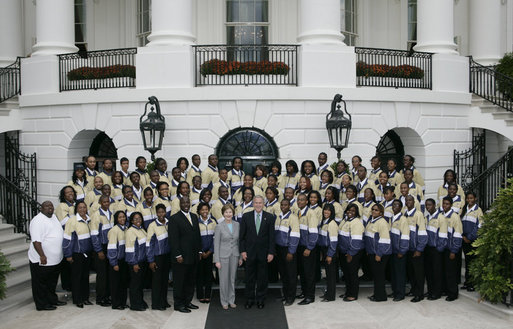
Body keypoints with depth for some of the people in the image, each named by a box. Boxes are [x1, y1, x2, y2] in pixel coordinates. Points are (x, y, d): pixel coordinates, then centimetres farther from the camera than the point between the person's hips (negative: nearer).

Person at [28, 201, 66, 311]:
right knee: (41, 283, 4)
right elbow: (36, 240, -24)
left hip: (55, 259, 9)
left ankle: (52, 300, 32)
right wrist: (42, 256, -29)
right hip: (42, 260, -9)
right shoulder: (38, 220, -18)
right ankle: (42, 304, 13)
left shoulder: (54, 216, 11)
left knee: (52, 282, 20)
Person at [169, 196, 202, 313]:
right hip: (181, 257, -7)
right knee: (179, 281, 2)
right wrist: (178, 255, -16)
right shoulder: (174, 218, -8)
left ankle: (188, 302, 23)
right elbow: (173, 239, -12)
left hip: (193, 256, 7)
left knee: (190, 281, 13)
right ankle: (179, 304, 11)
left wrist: (199, 251, 11)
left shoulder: (194, 217, 14)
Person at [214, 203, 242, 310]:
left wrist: (240, 257, 9)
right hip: (223, 256, -3)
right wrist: (217, 260, -10)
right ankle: (224, 302, 16)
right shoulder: (219, 227, -8)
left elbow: (239, 241, 10)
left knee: (232, 279, 11)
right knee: (224, 280, 2)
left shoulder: (237, 225, 3)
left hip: (234, 255, 3)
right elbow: (216, 244, -7)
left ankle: (231, 300, 23)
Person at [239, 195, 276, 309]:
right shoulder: (246, 216, 2)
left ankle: (260, 299, 19)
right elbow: (241, 235, 3)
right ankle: (249, 299, 18)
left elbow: (272, 236, -1)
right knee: (250, 277, 7)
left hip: (263, 252, 0)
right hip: (249, 252, 0)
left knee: (262, 277, 7)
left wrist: (271, 252, -5)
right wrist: (242, 250, -4)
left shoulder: (270, 217, 0)